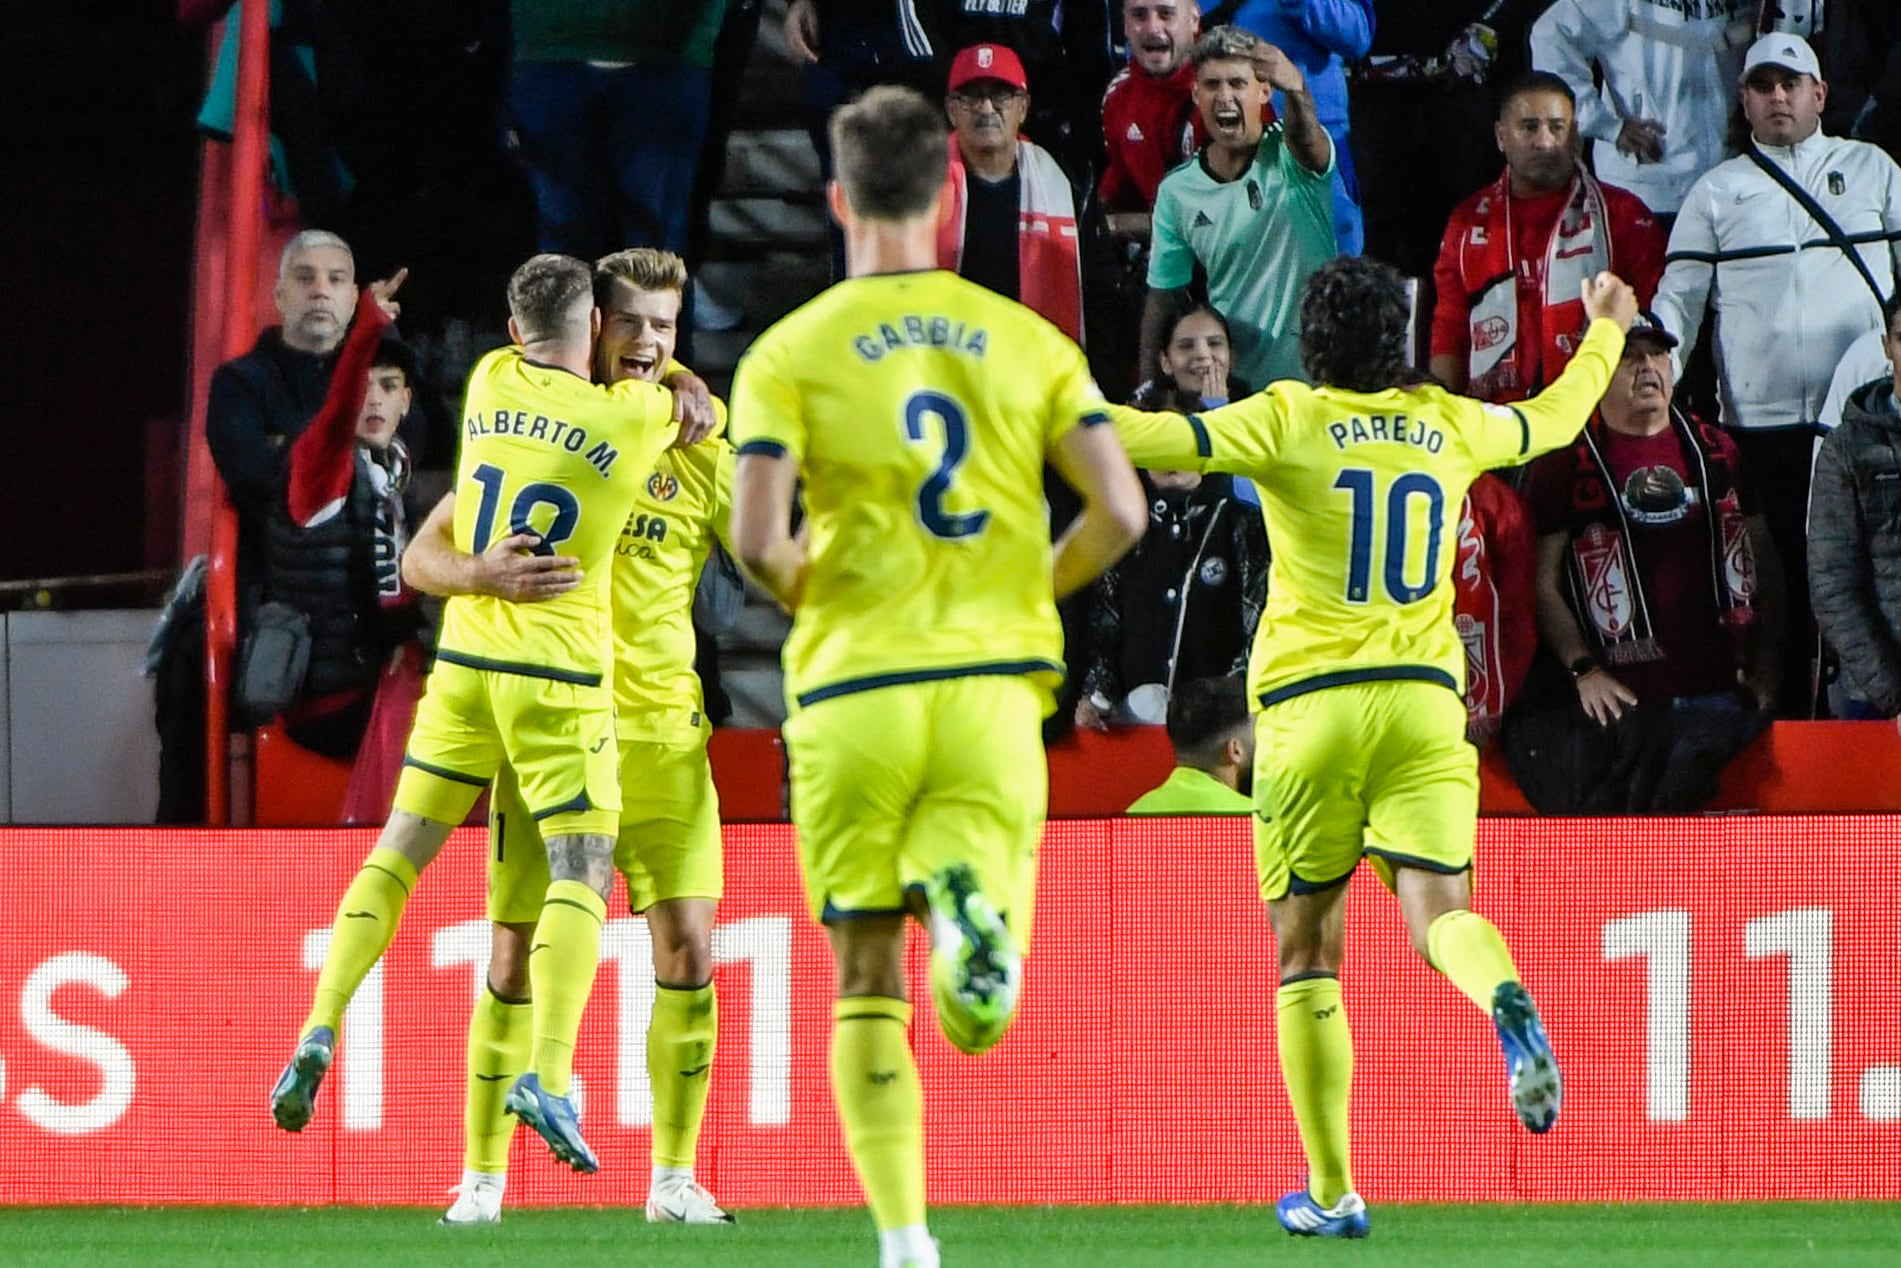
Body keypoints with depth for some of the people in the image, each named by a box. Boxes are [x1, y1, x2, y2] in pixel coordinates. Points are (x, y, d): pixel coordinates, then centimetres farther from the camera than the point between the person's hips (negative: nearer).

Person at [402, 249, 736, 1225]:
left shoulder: (698, 453, 6)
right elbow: (420, 559, -1)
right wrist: (483, 574, -22)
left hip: (663, 730, 2)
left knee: (687, 949, -5)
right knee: (516, 950, -1)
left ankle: (674, 1179, 5)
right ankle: (483, 1175, 10)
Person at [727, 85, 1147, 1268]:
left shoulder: (791, 353, -1)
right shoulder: (1026, 341, 6)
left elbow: (758, 539, -12)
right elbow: (1120, 512, -2)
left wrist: (806, 592, 10)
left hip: (855, 692, -1)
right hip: (994, 683, 1)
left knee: (869, 985, 11)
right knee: (981, 1018, 0)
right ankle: (973, 912, -35)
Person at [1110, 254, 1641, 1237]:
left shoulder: (1287, 421, -3)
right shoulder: (1447, 424, 10)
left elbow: (1168, 440, -16)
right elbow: (1553, 419, 30)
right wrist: (1605, 334, 48)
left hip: (1311, 704, -3)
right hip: (1425, 698, 3)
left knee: (1305, 951, 7)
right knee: (1437, 908, -6)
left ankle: (1333, 1192, 7)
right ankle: (1508, 1004, -43)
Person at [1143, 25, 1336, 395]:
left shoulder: (1288, 158, -6)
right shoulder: (1177, 191, 4)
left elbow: (1306, 141, -32)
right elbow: (1163, 296, 10)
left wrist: (1294, 89, -54)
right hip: (1227, 381, 3)